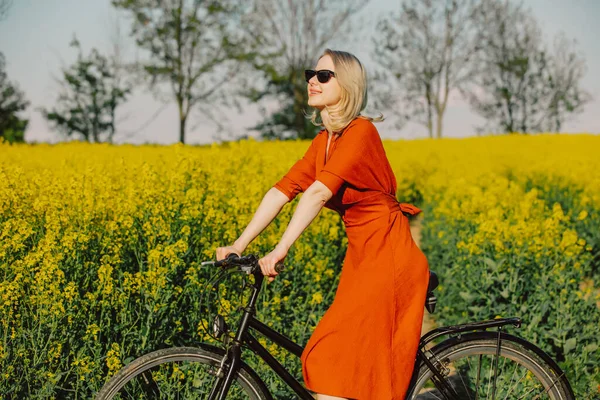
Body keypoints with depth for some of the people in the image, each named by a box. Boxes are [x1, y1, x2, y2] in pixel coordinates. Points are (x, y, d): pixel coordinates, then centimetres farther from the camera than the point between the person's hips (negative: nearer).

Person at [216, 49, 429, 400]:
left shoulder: (361, 132, -15)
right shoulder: (323, 142, 12)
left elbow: (319, 192, -26)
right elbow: (283, 190, 3)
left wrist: (279, 251, -32)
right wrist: (238, 246, -4)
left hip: (387, 258, -9)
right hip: (362, 256, 9)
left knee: (331, 362, -11)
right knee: (360, 366, 11)